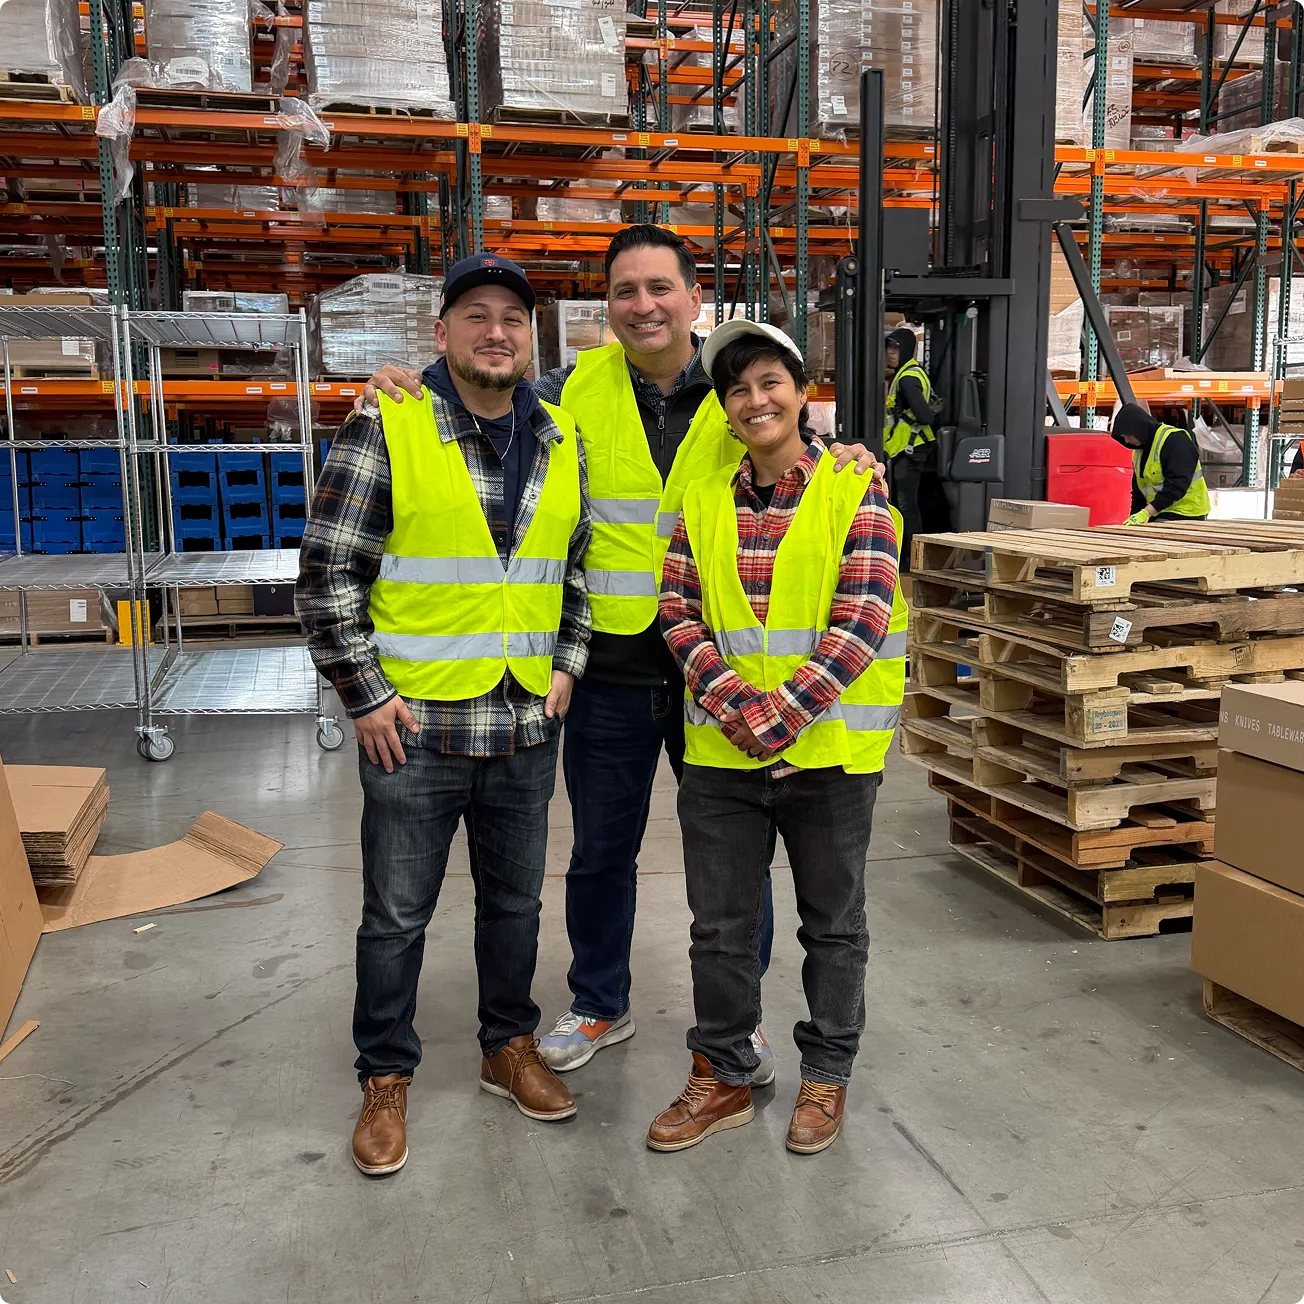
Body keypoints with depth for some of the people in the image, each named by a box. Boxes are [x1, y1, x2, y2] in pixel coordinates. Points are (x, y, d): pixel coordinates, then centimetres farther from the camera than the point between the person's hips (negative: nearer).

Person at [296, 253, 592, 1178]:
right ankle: (386, 1080, 27)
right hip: (415, 727, -4)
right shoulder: (386, 432, -9)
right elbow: (328, 574, -8)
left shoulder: (562, 443, 7)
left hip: (527, 726, 4)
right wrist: (367, 695, -10)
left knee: (515, 901, 18)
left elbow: (580, 565, 17)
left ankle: (510, 1047, 38)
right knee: (398, 914, 9)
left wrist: (567, 664, 7)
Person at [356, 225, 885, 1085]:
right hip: (610, 671, 0)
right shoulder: (578, 388, -1)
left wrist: (846, 462, -14)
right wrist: (407, 391, -11)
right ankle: (601, 1007, 38)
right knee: (602, 852, 15)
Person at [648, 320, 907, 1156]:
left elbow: (861, 620, -13)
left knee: (833, 922, 13)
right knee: (720, 924, 12)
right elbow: (679, 613, 1)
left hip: (829, 749, -3)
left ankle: (827, 1078, 31)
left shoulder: (854, 493, -5)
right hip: (720, 751, 3)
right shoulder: (705, 502, 7)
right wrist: (734, 704, -14)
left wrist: (783, 713, -19)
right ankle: (723, 1077, 31)